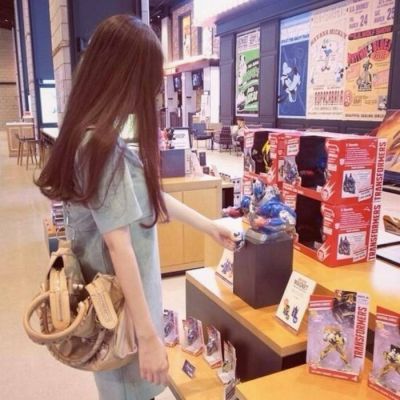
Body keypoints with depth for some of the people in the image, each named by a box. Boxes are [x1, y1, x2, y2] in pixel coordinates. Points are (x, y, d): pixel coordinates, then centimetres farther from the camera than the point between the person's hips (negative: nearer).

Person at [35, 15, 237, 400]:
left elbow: (148, 196, 12)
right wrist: (148, 335, -23)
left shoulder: (93, 135, 5)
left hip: (116, 294, 9)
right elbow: (119, 245, -27)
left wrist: (210, 227, 18)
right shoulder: (102, 144, -25)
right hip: (120, 302, -8)